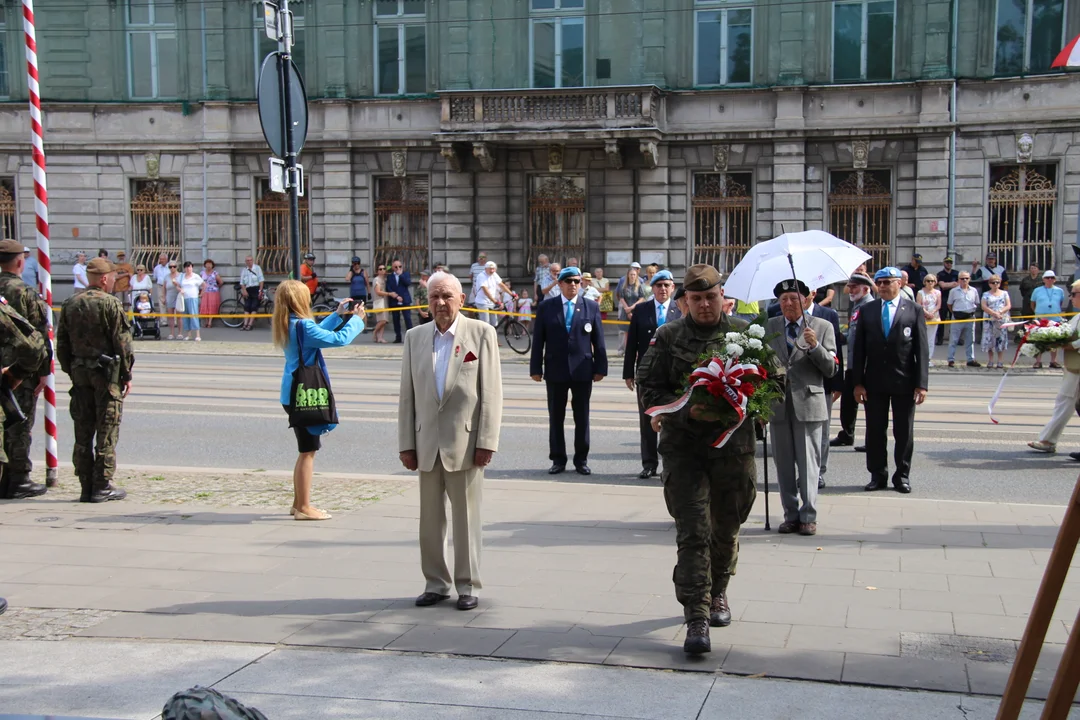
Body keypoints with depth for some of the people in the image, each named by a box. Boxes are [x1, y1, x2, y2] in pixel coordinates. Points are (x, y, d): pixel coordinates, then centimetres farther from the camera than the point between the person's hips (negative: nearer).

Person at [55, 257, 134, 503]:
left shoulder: (70, 304, 7)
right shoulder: (111, 304, -11)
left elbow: (62, 343, 10)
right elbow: (122, 343, -11)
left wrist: (71, 371, 16)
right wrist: (127, 375, -4)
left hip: (79, 373, 6)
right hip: (107, 372, -6)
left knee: (83, 432, 9)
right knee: (107, 432, 0)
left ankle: (86, 487, 12)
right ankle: (103, 487, 1)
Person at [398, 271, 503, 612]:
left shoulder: (481, 333, -2)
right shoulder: (415, 337, 9)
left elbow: (491, 392, -5)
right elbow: (407, 395, 9)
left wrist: (486, 441, -11)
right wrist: (406, 443, 4)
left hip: (465, 442, -4)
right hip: (427, 443, 4)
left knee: (466, 517, 5)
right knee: (430, 518, 11)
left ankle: (468, 586, 16)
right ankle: (436, 583, 23)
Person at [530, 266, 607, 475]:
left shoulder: (591, 307, 4)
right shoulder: (546, 307, 3)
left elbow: (598, 341, 3)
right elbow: (538, 340, 2)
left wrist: (600, 367, -1)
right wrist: (536, 368, -3)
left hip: (582, 371, 0)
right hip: (555, 371, 0)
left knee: (582, 417, 6)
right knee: (555, 418, 6)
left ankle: (581, 460, 16)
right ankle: (558, 460, 16)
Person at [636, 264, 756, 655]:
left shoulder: (744, 332, 6)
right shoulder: (668, 337, 2)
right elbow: (647, 386, 0)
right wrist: (686, 410, -15)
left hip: (734, 444, 2)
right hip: (683, 446, -2)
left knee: (726, 528, 15)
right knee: (693, 532, -8)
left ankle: (717, 592, 40)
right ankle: (696, 618, -7)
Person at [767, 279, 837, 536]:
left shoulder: (823, 327, 3)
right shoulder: (769, 327, 10)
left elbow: (831, 368, -1)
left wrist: (815, 346, -17)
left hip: (808, 403, -3)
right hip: (778, 404, 3)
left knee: (808, 464, 0)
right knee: (784, 464, 7)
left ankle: (808, 516, 7)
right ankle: (791, 515, 16)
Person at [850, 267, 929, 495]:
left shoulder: (914, 311, 1)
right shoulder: (866, 311, 5)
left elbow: (921, 350, -2)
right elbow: (858, 349, 4)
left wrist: (921, 384, -8)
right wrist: (858, 382, -2)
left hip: (904, 382, -2)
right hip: (874, 382, 2)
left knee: (904, 432, 6)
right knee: (875, 431, 5)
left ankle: (902, 476, 17)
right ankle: (878, 475, 16)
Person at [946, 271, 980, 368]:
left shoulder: (974, 291, 5)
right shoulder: (954, 291, -1)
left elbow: (977, 303, 16)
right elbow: (949, 304, 7)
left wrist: (971, 310, 6)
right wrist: (954, 313, 3)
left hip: (970, 317, 3)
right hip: (957, 318, -3)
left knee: (970, 340, 10)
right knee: (953, 340, 0)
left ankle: (971, 360, 17)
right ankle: (951, 360, 5)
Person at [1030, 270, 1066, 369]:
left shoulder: (1059, 291, 4)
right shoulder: (1037, 290, 2)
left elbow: (1061, 303, 17)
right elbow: (1032, 304, 12)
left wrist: (1056, 311, 11)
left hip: (1055, 320, 1)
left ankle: (1053, 361, 16)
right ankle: (1038, 361, 7)